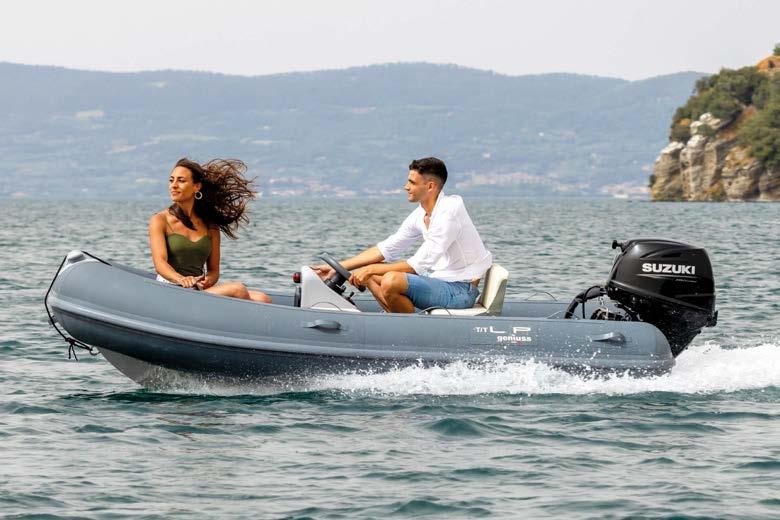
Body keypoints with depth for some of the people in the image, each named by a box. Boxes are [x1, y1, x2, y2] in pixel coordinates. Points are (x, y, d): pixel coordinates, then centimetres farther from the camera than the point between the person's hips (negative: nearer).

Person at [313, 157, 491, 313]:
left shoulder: (450, 211, -20)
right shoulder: (420, 215, 8)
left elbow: (420, 265, -22)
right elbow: (385, 249, 14)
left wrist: (370, 270, -18)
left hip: (460, 290, -9)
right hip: (440, 281, 9)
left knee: (391, 281, -29)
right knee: (371, 275, 8)